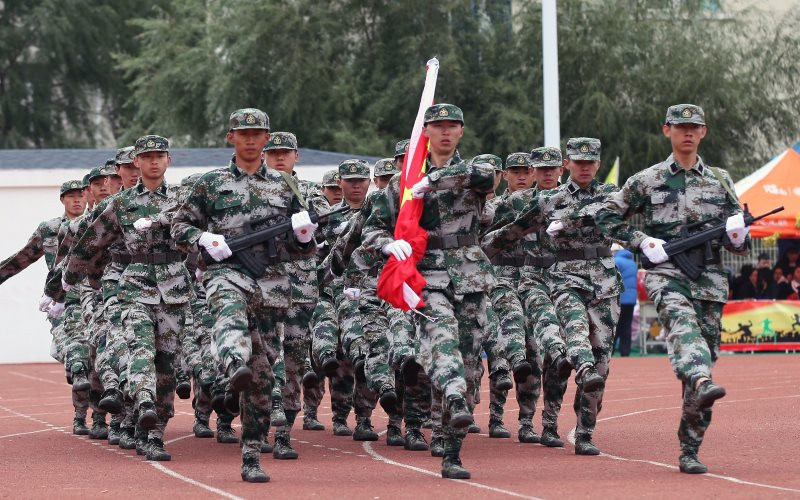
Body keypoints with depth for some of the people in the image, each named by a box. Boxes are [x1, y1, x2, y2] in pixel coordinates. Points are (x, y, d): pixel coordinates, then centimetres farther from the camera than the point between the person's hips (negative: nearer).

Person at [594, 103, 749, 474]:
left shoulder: (719, 181, 14)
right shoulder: (647, 180, 8)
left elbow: (739, 246, 16)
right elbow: (606, 217, 13)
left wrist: (737, 235, -9)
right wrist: (642, 241, -2)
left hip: (709, 280, 3)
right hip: (666, 274, -3)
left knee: (707, 355, -1)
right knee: (683, 322, -35)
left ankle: (689, 452, 5)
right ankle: (702, 384, -64)